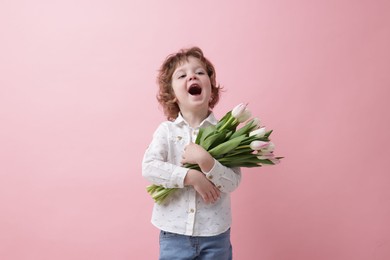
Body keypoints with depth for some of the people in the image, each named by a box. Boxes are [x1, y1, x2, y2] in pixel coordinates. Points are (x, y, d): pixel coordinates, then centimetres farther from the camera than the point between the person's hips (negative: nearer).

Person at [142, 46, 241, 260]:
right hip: (175, 232, 0)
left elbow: (232, 182, -11)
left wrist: (205, 160, -26)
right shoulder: (166, 130, -5)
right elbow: (149, 168, -16)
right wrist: (191, 176, -22)